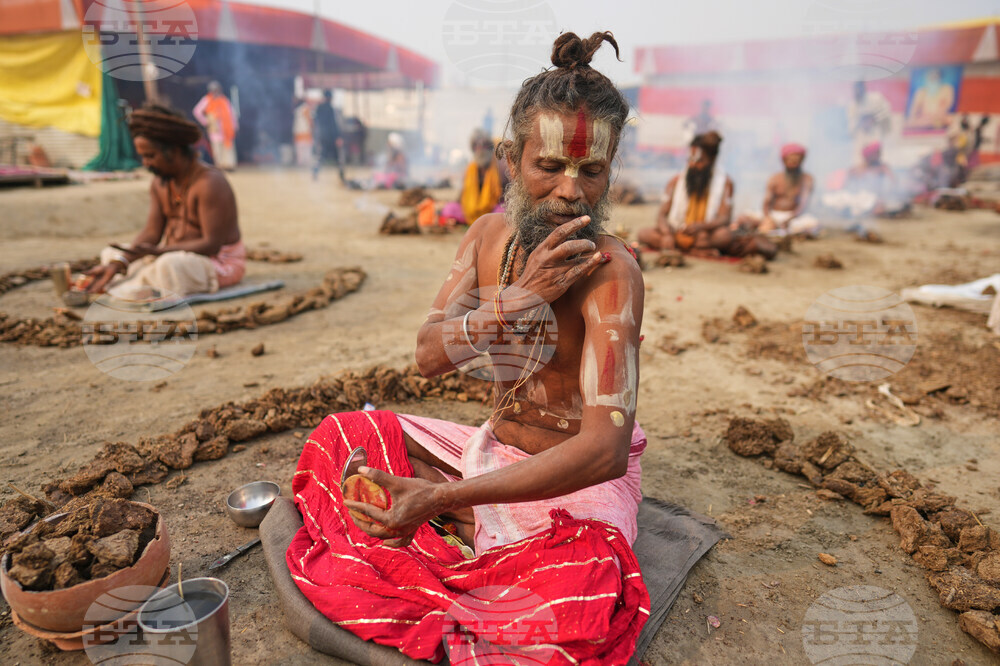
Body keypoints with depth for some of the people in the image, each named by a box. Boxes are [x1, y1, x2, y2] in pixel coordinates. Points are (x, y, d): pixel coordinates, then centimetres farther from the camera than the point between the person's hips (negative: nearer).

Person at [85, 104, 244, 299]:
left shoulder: (209, 183, -21)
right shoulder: (160, 183, 5)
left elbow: (212, 244, -25)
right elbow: (151, 232, 0)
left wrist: (156, 252, -30)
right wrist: (118, 263, -15)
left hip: (219, 262, -8)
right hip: (176, 255, 9)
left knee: (170, 265, -36)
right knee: (110, 253, 11)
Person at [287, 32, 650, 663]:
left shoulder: (611, 271, -24)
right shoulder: (490, 235, -3)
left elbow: (606, 446, -32)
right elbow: (430, 355, -11)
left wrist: (442, 498, -40)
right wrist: (520, 297, -29)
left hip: (579, 478, -5)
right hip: (493, 447, 5)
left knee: (581, 595, -35)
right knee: (345, 437, 0)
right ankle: (484, 533, -8)